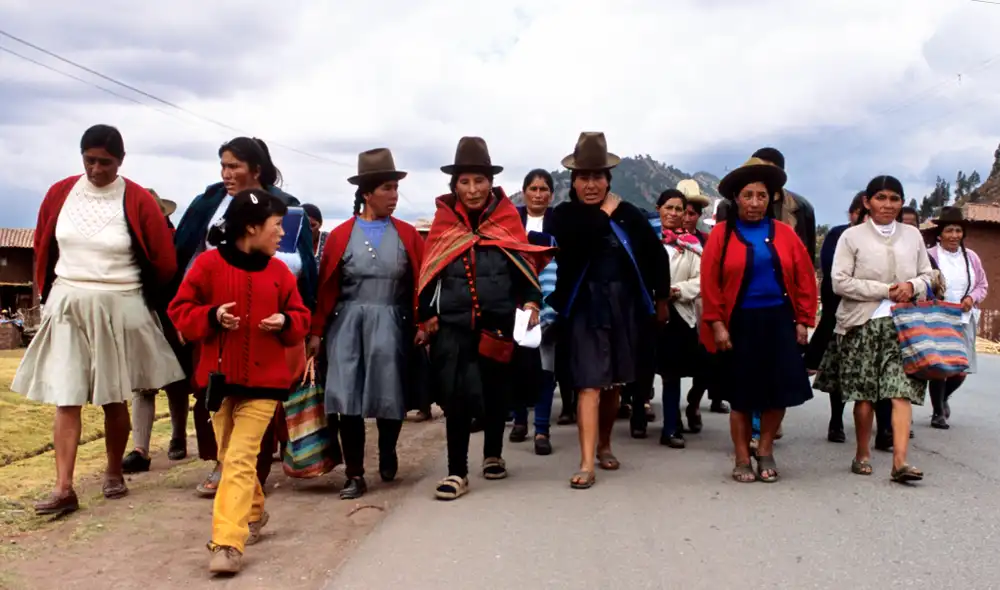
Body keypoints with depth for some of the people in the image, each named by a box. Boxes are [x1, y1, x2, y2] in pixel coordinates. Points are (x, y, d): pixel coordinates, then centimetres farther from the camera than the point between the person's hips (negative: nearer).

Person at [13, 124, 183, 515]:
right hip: (66, 308, 2)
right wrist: (49, 296, 16)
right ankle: (63, 488, 1)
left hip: (119, 310, -2)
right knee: (65, 398, -1)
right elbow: (42, 250, 14)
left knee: (114, 398, 9)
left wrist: (138, 301, 9)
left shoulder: (138, 201, -9)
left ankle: (114, 474, 26)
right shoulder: (60, 194, 1)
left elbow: (164, 262, -3)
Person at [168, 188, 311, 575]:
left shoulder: (278, 271, 4)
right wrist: (212, 316, -19)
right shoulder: (208, 264, -3)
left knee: (241, 459, -9)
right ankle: (254, 514, 37)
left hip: (263, 381, -1)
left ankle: (228, 543, -10)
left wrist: (285, 322, -12)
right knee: (228, 457, 13)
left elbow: (300, 318, 10)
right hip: (219, 378, 1)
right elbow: (180, 311, -1)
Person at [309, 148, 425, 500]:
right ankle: (355, 475, 10)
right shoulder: (341, 235, 2)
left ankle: (387, 454, 36)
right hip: (347, 325, -1)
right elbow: (326, 287, 0)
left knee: (390, 398, 7)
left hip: (391, 326, 1)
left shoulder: (407, 235, 5)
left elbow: (421, 283, 2)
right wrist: (317, 331, -4)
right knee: (348, 401, -2)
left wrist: (421, 324, -7)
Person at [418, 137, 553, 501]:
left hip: (500, 321, 1)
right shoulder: (444, 218, 4)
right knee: (455, 395, -6)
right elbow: (430, 269, 7)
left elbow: (526, 263, 3)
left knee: (496, 391, 13)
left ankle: (493, 455, 33)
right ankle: (457, 472, 2)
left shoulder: (507, 216, 3)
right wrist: (427, 314, 3)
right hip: (453, 323, 0)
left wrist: (531, 302, -10)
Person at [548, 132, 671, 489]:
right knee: (589, 385, -8)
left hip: (625, 308, 3)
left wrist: (662, 298, 9)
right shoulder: (564, 215, 0)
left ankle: (604, 446, 36)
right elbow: (579, 242, -19)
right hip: (585, 309, -2)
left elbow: (656, 256, 7)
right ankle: (587, 464, -5)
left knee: (614, 383, 15)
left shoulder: (628, 214, 1)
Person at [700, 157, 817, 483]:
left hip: (778, 321, 2)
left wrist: (803, 321, 1)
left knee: (779, 390, 4)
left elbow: (805, 279, 6)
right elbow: (710, 283, -6)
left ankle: (766, 453, 24)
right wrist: (716, 324, -10)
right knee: (741, 394, 5)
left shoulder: (784, 233, 5)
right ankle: (742, 460, 18)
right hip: (739, 323, -2)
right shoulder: (721, 233, -3)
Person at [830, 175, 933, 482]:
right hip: (863, 323, -2)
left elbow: (928, 275, 16)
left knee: (902, 389, -9)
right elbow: (840, 282, -7)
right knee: (864, 393, 3)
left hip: (903, 323, 2)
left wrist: (912, 286, -7)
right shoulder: (852, 236, 0)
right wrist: (884, 290, -12)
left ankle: (900, 461, -12)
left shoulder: (913, 235, 12)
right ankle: (863, 455, 18)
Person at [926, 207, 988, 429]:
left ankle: (944, 397, 36)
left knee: (961, 369, 4)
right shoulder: (929, 256, -9)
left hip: (964, 321, 5)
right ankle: (938, 412, 17)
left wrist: (972, 298, -3)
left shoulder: (971, 257, 9)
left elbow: (983, 286, 16)